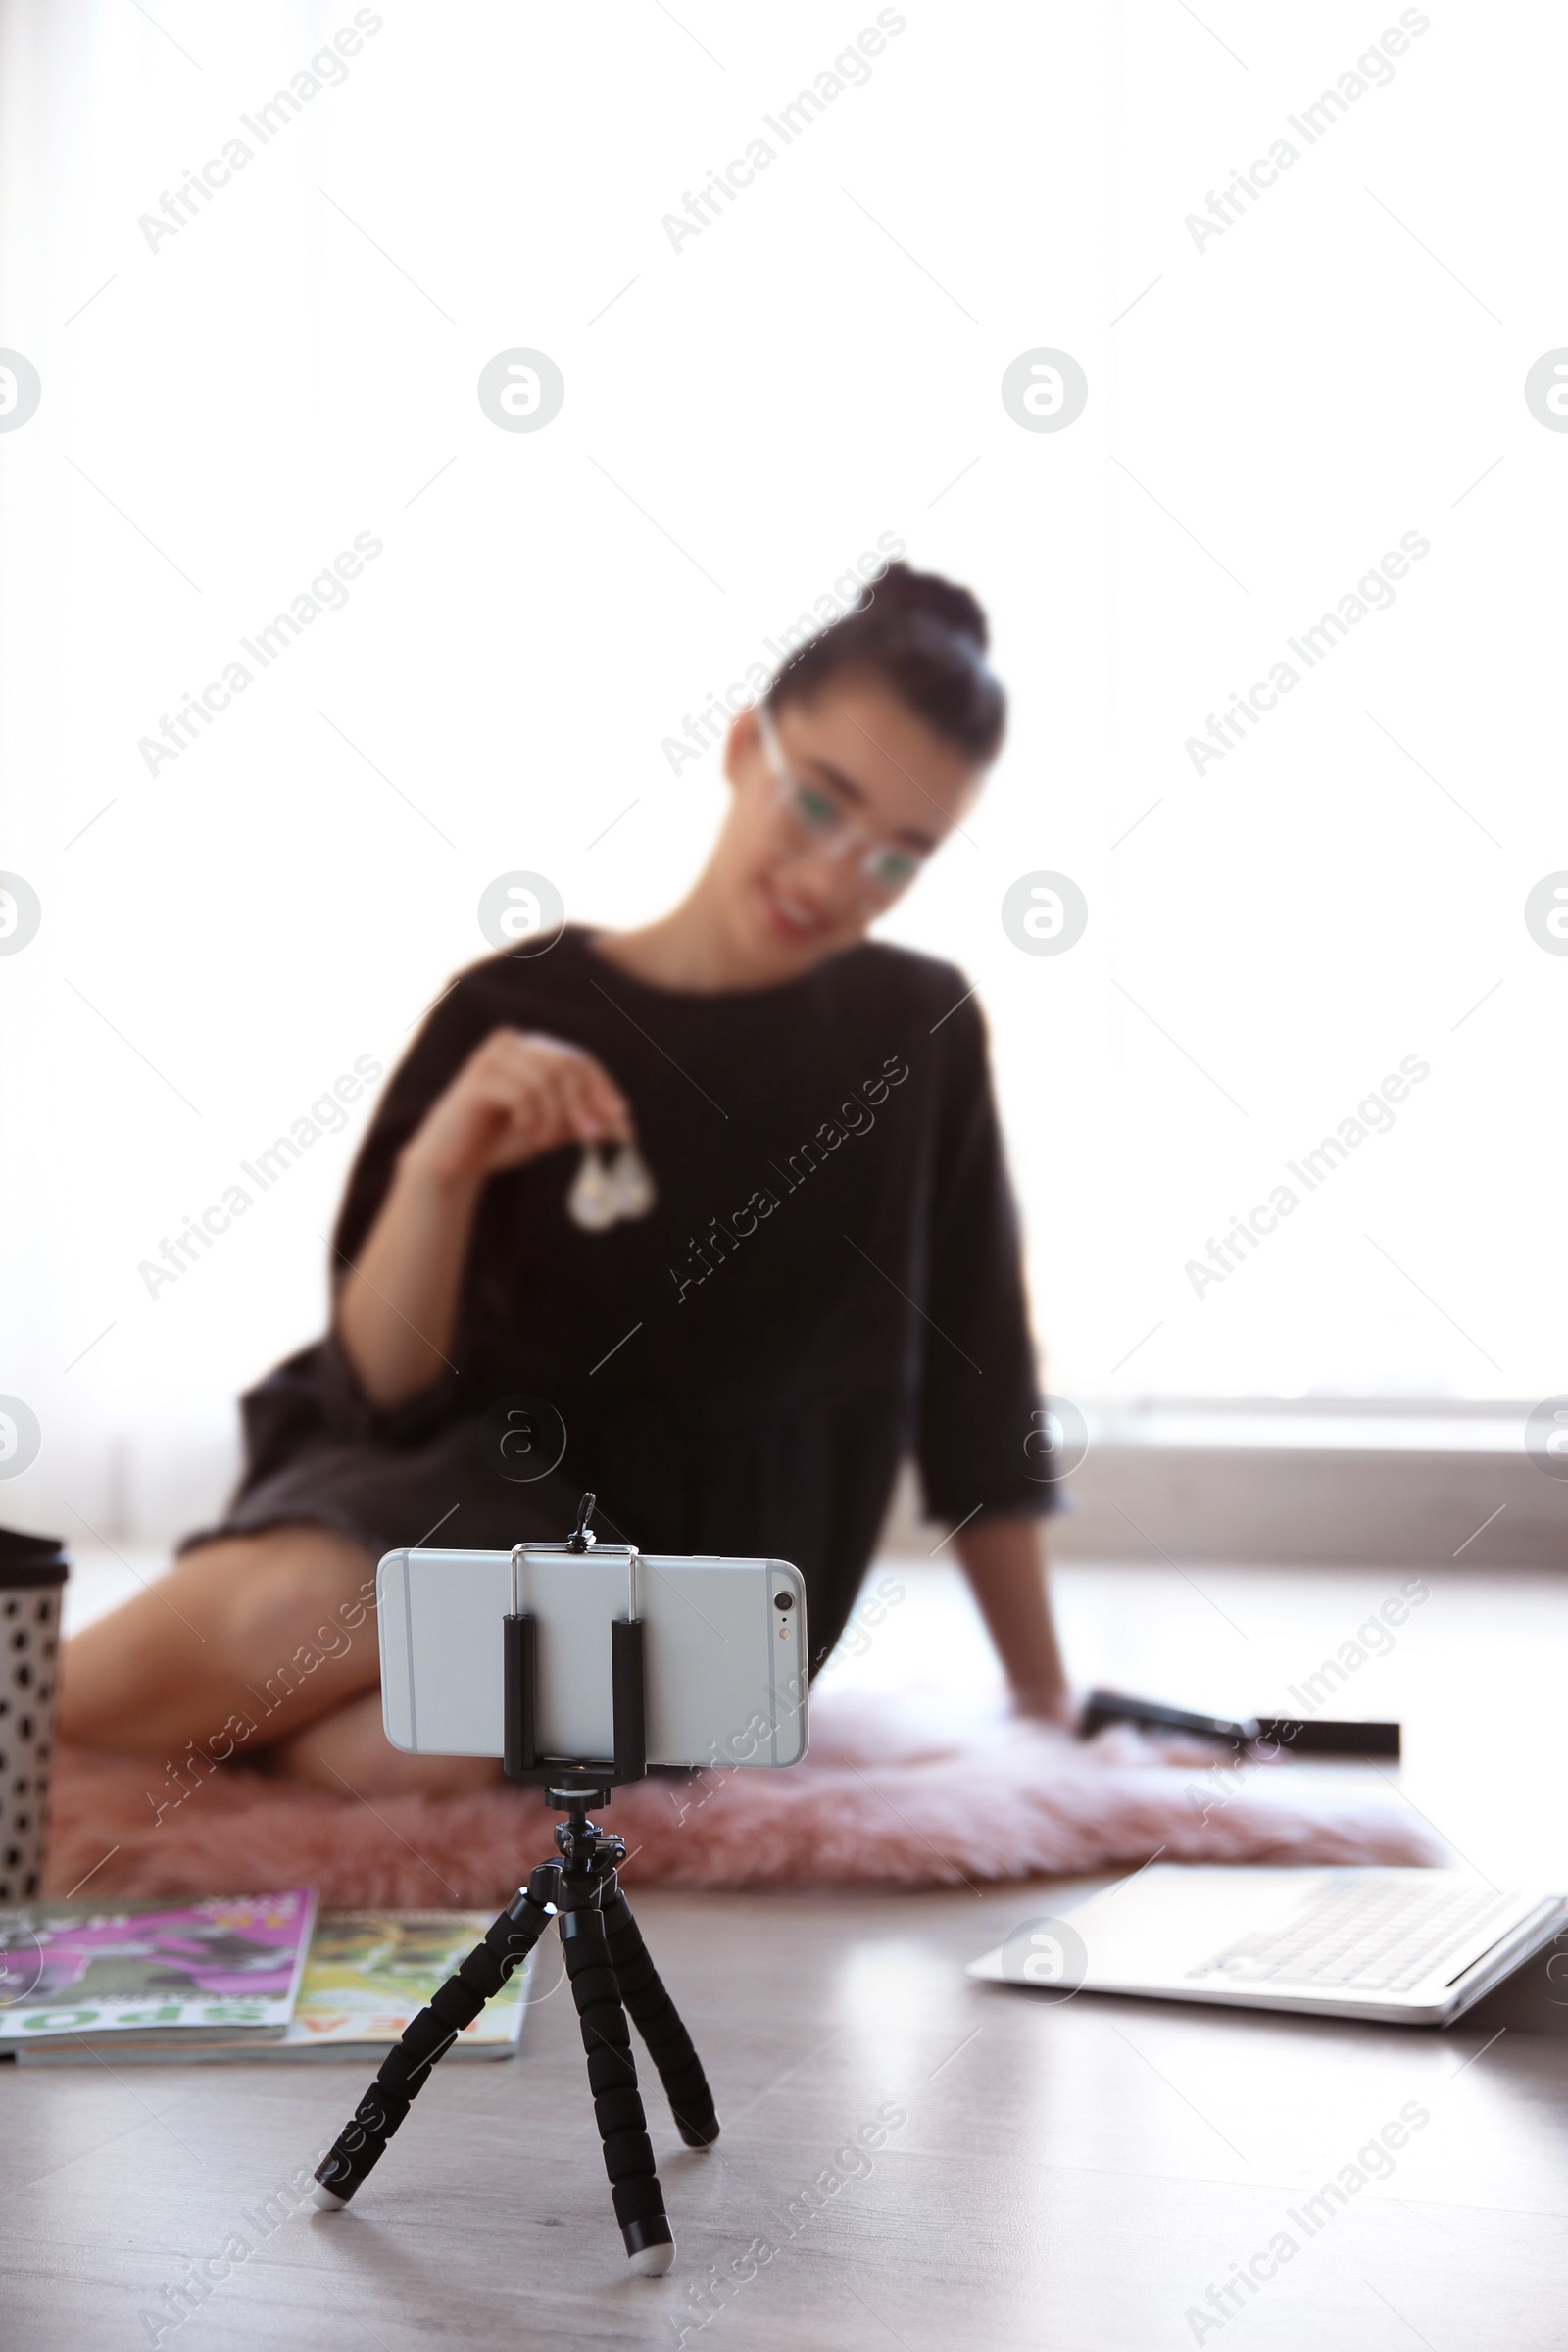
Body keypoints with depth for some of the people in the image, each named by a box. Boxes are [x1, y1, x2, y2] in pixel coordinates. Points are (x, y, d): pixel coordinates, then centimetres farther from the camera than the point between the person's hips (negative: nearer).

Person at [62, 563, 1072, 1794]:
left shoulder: (922, 1032, -2)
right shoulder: (515, 1012, -8)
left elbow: (977, 1386, 5)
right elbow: (381, 1389, -9)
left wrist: (1046, 1698, 7)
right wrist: (437, 1173, -28)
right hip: (491, 1477, 0)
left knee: (394, 1747, -32)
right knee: (283, 1615, -37)